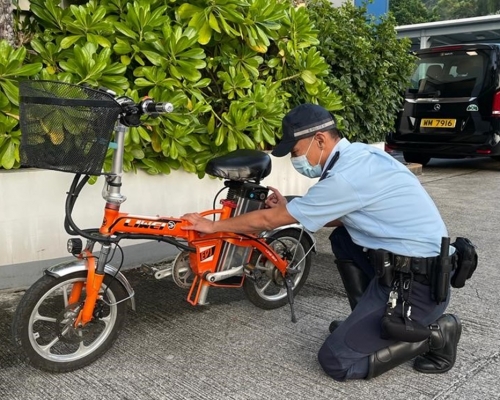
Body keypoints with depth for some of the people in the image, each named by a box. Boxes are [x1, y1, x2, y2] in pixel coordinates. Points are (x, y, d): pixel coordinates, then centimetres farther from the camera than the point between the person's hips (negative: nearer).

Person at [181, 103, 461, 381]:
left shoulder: (345, 177, -21)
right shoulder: (361, 154, 7)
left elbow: (270, 220, -11)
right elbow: (341, 217, 21)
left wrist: (213, 226, 2)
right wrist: (289, 209, 16)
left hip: (417, 282, -9)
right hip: (416, 261, 9)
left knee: (335, 360, -4)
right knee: (342, 238, 22)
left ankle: (434, 334, 3)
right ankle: (367, 322, 23)